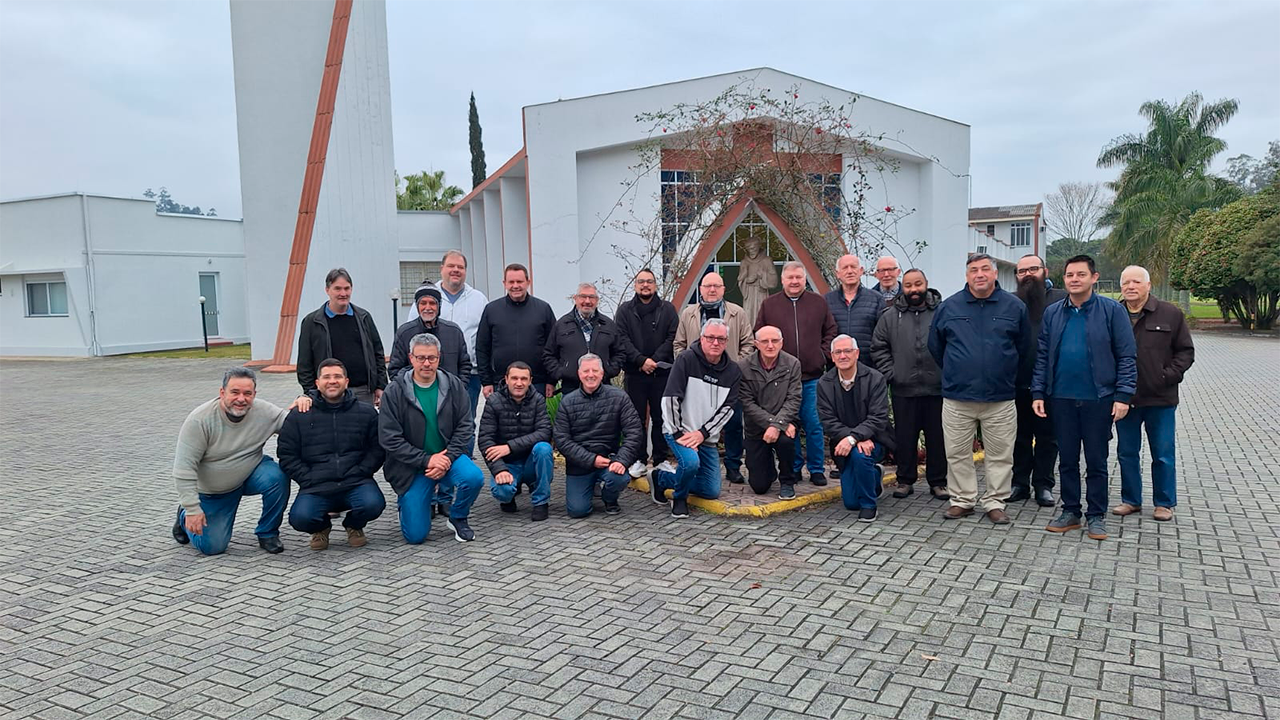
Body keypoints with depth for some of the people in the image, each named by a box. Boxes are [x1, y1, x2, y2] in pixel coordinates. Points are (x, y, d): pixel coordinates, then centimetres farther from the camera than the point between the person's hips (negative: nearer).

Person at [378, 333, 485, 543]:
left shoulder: (454, 385, -1)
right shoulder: (395, 392, -8)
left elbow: (465, 426, -2)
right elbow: (389, 438, -11)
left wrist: (447, 458, -17)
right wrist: (426, 460, -18)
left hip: (448, 457, 2)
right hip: (411, 467, -1)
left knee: (474, 477, -31)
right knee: (415, 535, -5)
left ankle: (458, 518, 2)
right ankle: (405, 501, 32)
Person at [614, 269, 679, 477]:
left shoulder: (668, 309, 8)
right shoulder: (624, 310, 7)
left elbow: (672, 338, 0)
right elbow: (622, 340, -3)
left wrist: (655, 360, -12)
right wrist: (641, 360, -15)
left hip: (662, 372, 0)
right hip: (634, 374, 0)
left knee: (661, 418, 6)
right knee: (637, 418, 4)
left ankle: (661, 459, 14)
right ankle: (638, 460, 13)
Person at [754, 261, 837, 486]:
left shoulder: (819, 302, 7)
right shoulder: (769, 305, 6)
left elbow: (831, 331, 13)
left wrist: (823, 354, 3)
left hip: (812, 377, 0)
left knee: (814, 425, 1)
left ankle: (816, 469, 13)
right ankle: (793, 469, 19)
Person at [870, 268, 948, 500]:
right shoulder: (890, 316, 6)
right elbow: (878, 348, 9)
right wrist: (890, 373, 0)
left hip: (937, 388, -1)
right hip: (904, 389, 1)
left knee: (938, 437, 8)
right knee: (905, 437, 8)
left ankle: (938, 482, 20)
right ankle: (905, 480, 22)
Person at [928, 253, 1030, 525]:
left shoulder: (1014, 307, 2)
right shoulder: (949, 307, 2)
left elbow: (1024, 347, 12)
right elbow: (935, 346, 14)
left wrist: (1005, 374, 14)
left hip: (1000, 398, 0)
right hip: (957, 398, 1)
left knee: (1001, 456, 6)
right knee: (957, 454, 7)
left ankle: (995, 502, 18)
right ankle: (962, 500, 20)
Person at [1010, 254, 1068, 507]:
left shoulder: (1061, 299, 0)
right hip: (1017, 383, 1)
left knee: (1047, 437, 9)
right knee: (1020, 436, 11)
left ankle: (1043, 485, 20)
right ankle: (1020, 483, 22)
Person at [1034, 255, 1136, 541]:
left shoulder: (1112, 310, -4)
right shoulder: (1052, 313, 6)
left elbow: (1127, 356, -5)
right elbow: (1042, 356, 8)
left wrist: (1123, 395, -11)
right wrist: (1038, 393, 2)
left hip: (1098, 399, -3)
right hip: (1061, 399, 3)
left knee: (1096, 461, 7)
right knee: (1067, 459, 11)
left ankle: (1096, 516, 19)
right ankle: (1070, 512, 23)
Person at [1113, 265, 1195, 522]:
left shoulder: (1170, 314, -1)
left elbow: (1186, 351, 3)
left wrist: (1169, 375, -10)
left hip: (1160, 398, -1)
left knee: (1163, 454, 7)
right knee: (1127, 453, 11)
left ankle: (1164, 503, 21)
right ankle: (1131, 500, 24)